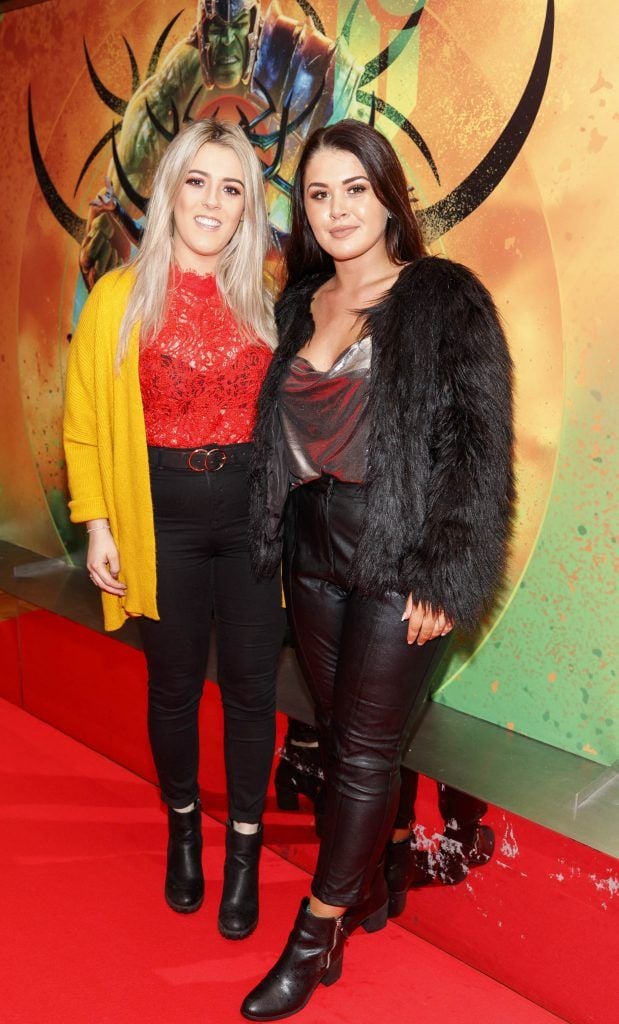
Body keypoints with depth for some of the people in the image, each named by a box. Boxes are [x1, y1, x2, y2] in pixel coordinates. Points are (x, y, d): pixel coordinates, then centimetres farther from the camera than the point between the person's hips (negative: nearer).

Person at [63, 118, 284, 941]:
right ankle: (183, 827, 39)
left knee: (250, 684, 8)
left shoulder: (265, 298, 3)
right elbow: (85, 422, 0)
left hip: (253, 510, 1)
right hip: (161, 518, -1)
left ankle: (245, 846, 28)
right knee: (174, 684, 14)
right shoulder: (119, 299, -3)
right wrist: (97, 525, -3)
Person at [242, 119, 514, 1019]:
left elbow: (480, 445, -11)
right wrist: (276, 548, -1)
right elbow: (278, 436, 10)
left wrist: (446, 578, -15)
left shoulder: (446, 300, -6)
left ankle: (318, 935, 19)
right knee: (338, 735, 14)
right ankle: (368, 886, 36)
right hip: (312, 554, 5)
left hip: (399, 561, -5)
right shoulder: (298, 307, 11)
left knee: (366, 750, 3)